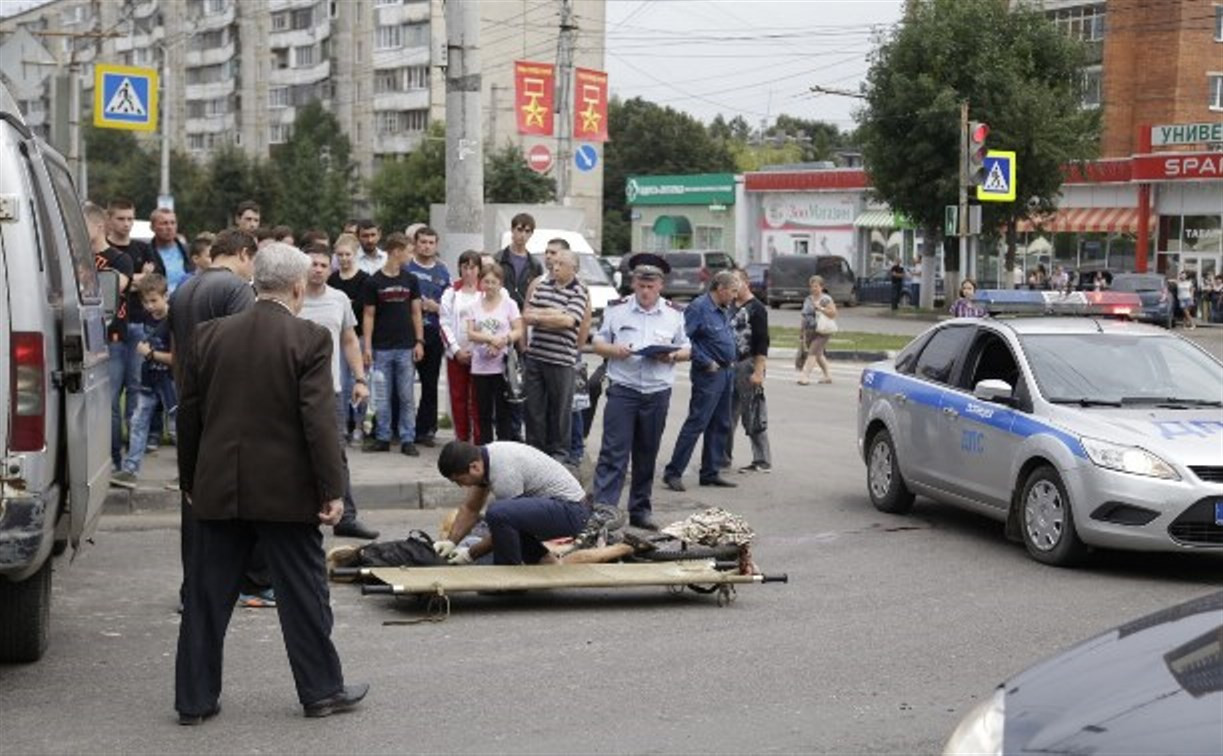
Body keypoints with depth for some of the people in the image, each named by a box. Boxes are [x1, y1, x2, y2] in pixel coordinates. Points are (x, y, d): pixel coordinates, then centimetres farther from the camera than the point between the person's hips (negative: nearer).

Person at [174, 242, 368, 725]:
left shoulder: (209, 336, 4)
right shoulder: (309, 340, -10)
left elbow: (189, 416, 9)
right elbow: (319, 421, -14)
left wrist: (189, 481, 19)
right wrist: (332, 489, -9)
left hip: (219, 488, 4)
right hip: (285, 490, -4)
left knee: (207, 596, 10)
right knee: (303, 593, 8)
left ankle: (195, 699, 15)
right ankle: (322, 689, 17)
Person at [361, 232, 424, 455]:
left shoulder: (410, 280, 7)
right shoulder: (373, 282, -1)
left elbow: (416, 312, 10)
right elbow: (369, 316, 1)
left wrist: (419, 341, 1)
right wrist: (367, 347, -5)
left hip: (406, 347, 2)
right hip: (381, 348, -2)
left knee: (407, 397, 3)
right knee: (381, 398, 4)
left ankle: (408, 440, 7)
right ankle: (382, 438, 13)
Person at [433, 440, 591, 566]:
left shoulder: (504, 473, -25)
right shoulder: (482, 456, 3)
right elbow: (471, 509, 14)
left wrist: (470, 555, -4)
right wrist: (451, 542, 3)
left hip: (571, 511, -11)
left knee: (498, 513, -28)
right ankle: (546, 563, 21)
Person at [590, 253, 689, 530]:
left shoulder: (674, 314, 9)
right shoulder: (617, 309, 5)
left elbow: (686, 349, 13)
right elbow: (598, 344, 8)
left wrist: (673, 355, -9)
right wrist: (614, 350, -13)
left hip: (658, 393, 2)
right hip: (622, 390, -2)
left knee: (647, 455, 9)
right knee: (613, 452, -8)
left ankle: (640, 510, 19)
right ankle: (603, 508, -10)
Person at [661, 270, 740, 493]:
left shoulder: (721, 310, 14)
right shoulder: (699, 307, -14)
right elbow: (684, 338, -22)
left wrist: (730, 362, 13)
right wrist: (706, 362, -18)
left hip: (726, 372, 9)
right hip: (709, 374, -9)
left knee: (720, 425, 11)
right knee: (697, 423, -9)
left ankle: (710, 472, 19)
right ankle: (673, 472, -6)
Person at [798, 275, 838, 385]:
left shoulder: (826, 299, -6)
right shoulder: (808, 299, 14)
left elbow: (833, 313, -12)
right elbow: (804, 316, 20)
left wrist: (820, 308, -19)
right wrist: (804, 333, 19)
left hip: (821, 332, -7)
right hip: (809, 331, 7)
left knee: (812, 353, -15)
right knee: (818, 354, 14)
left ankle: (805, 375, -21)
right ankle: (827, 376, 26)